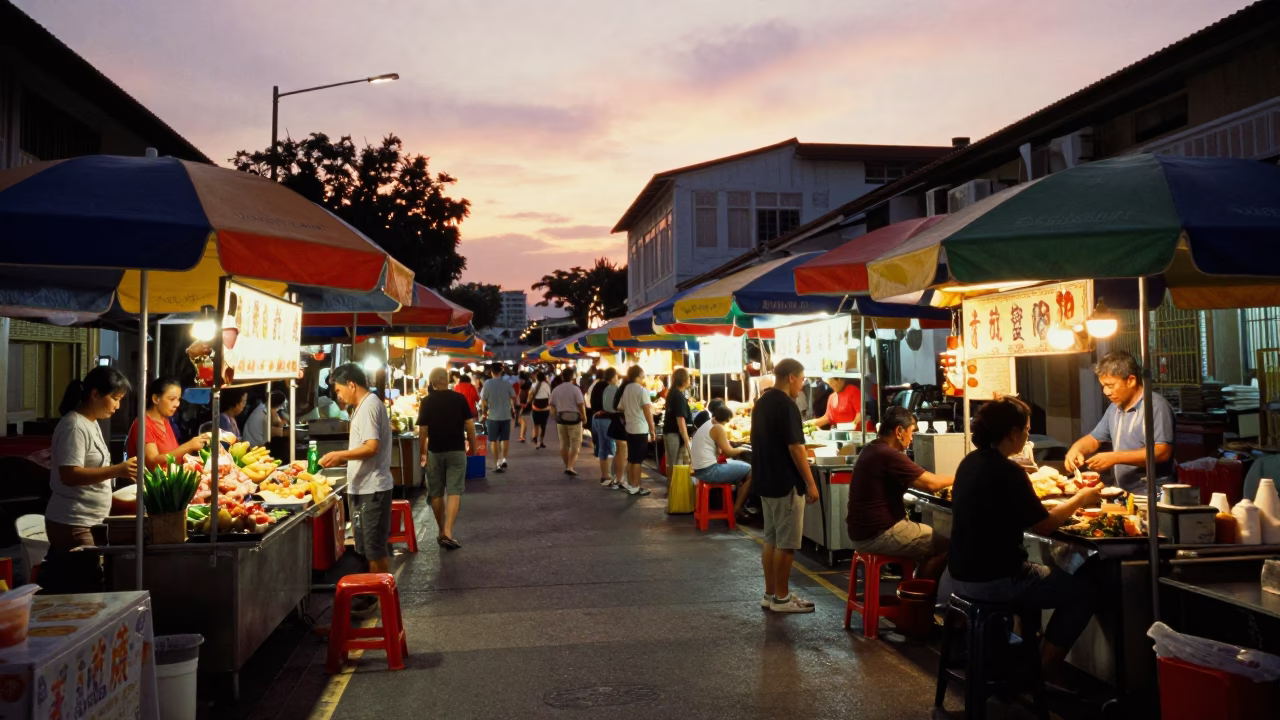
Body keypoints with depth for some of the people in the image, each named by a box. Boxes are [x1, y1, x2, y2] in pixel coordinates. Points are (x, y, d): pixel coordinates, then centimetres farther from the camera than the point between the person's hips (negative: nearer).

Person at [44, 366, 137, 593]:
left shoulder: (91, 423, 13)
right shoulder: (74, 426, -16)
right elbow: (69, 475, -23)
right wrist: (117, 470, -29)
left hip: (87, 522, 9)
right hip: (72, 525, -9)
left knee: (68, 589, 11)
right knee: (89, 590, -9)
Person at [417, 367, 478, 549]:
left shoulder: (426, 402, -5)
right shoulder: (459, 398, -4)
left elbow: (423, 431, -5)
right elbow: (469, 424, -4)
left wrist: (423, 452, 7)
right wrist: (473, 445, 9)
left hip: (435, 451, 1)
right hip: (457, 450, 0)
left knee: (436, 493, 13)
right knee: (454, 491, -2)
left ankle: (442, 532, 21)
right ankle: (448, 533, -14)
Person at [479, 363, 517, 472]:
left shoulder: (487, 385, -10)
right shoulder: (507, 384, -5)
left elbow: (483, 401, -9)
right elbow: (513, 398, 0)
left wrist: (484, 412, 8)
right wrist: (513, 408, 18)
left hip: (492, 416, -1)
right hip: (506, 415, 1)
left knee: (494, 440, 8)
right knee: (505, 438, 18)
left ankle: (497, 463, 7)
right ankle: (503, 458, 7)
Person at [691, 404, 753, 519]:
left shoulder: (706, 426, 18)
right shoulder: (718, 428, -10)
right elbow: (728, 452, -13)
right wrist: (740, 449, 4)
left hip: (700, 470, 10)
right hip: (709, 471, -10)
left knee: (741, 465, 24)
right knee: (750, 471, -5)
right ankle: (737, 509, -2)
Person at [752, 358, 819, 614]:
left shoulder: (761, 402, 11)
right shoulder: (786, 405, -17)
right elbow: (795, 448, -19)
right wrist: (811, 483, -14)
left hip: (766, 481, 9)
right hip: (786, 483, -9)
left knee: (771, 540, 13)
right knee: (786, 543, -1)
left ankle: (770, 593, 19)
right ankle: (781, 598, 5)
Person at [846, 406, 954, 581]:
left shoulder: (871, 449, 11)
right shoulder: (889, 455, -21)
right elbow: (931, 484, -17)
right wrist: (957, 477, 0)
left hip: (863, 531, 10)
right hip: (878, 535, -10)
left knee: (931, 539, 22)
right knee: (944, 546, -4)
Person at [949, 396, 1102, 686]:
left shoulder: (970, 463, 5)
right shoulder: (1006, 471, -21)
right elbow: (1044, 526, -13)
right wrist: (1080, 499, 2)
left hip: (963, 575, 9)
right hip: (993, 580, -9)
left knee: (1036, 574, 33)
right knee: (1084, 589, 7)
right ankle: (1041, 674, 11)